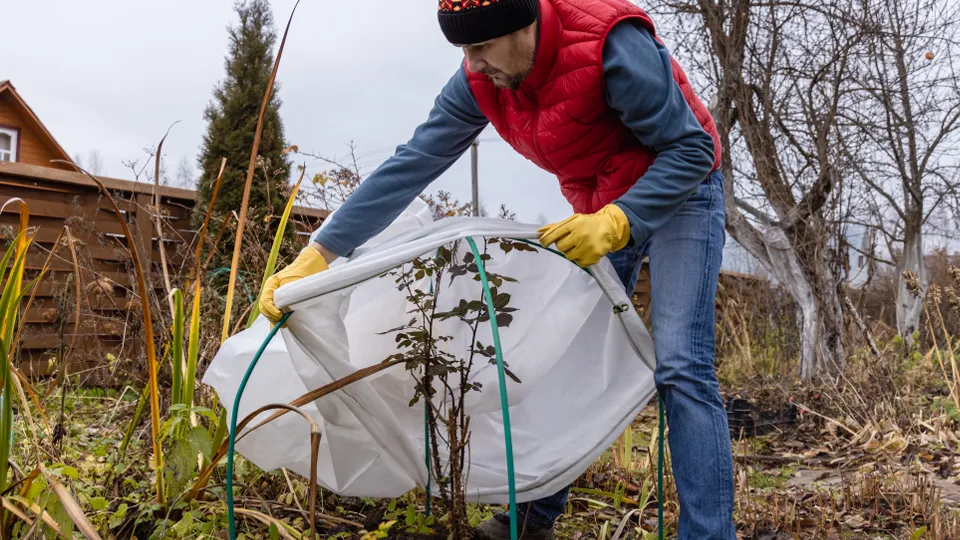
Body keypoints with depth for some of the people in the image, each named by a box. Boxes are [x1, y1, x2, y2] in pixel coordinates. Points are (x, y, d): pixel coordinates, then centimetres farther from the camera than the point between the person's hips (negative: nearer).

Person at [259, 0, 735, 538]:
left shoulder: (610, 44, -30)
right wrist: (319, 254, -17)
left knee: (681, 367, -18)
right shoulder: (481, 80, -13)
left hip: (680, 192, -5)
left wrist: (617, 221, -38)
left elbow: (692, 149, -24)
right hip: (600, 209, 6)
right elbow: (411, 165, -13)